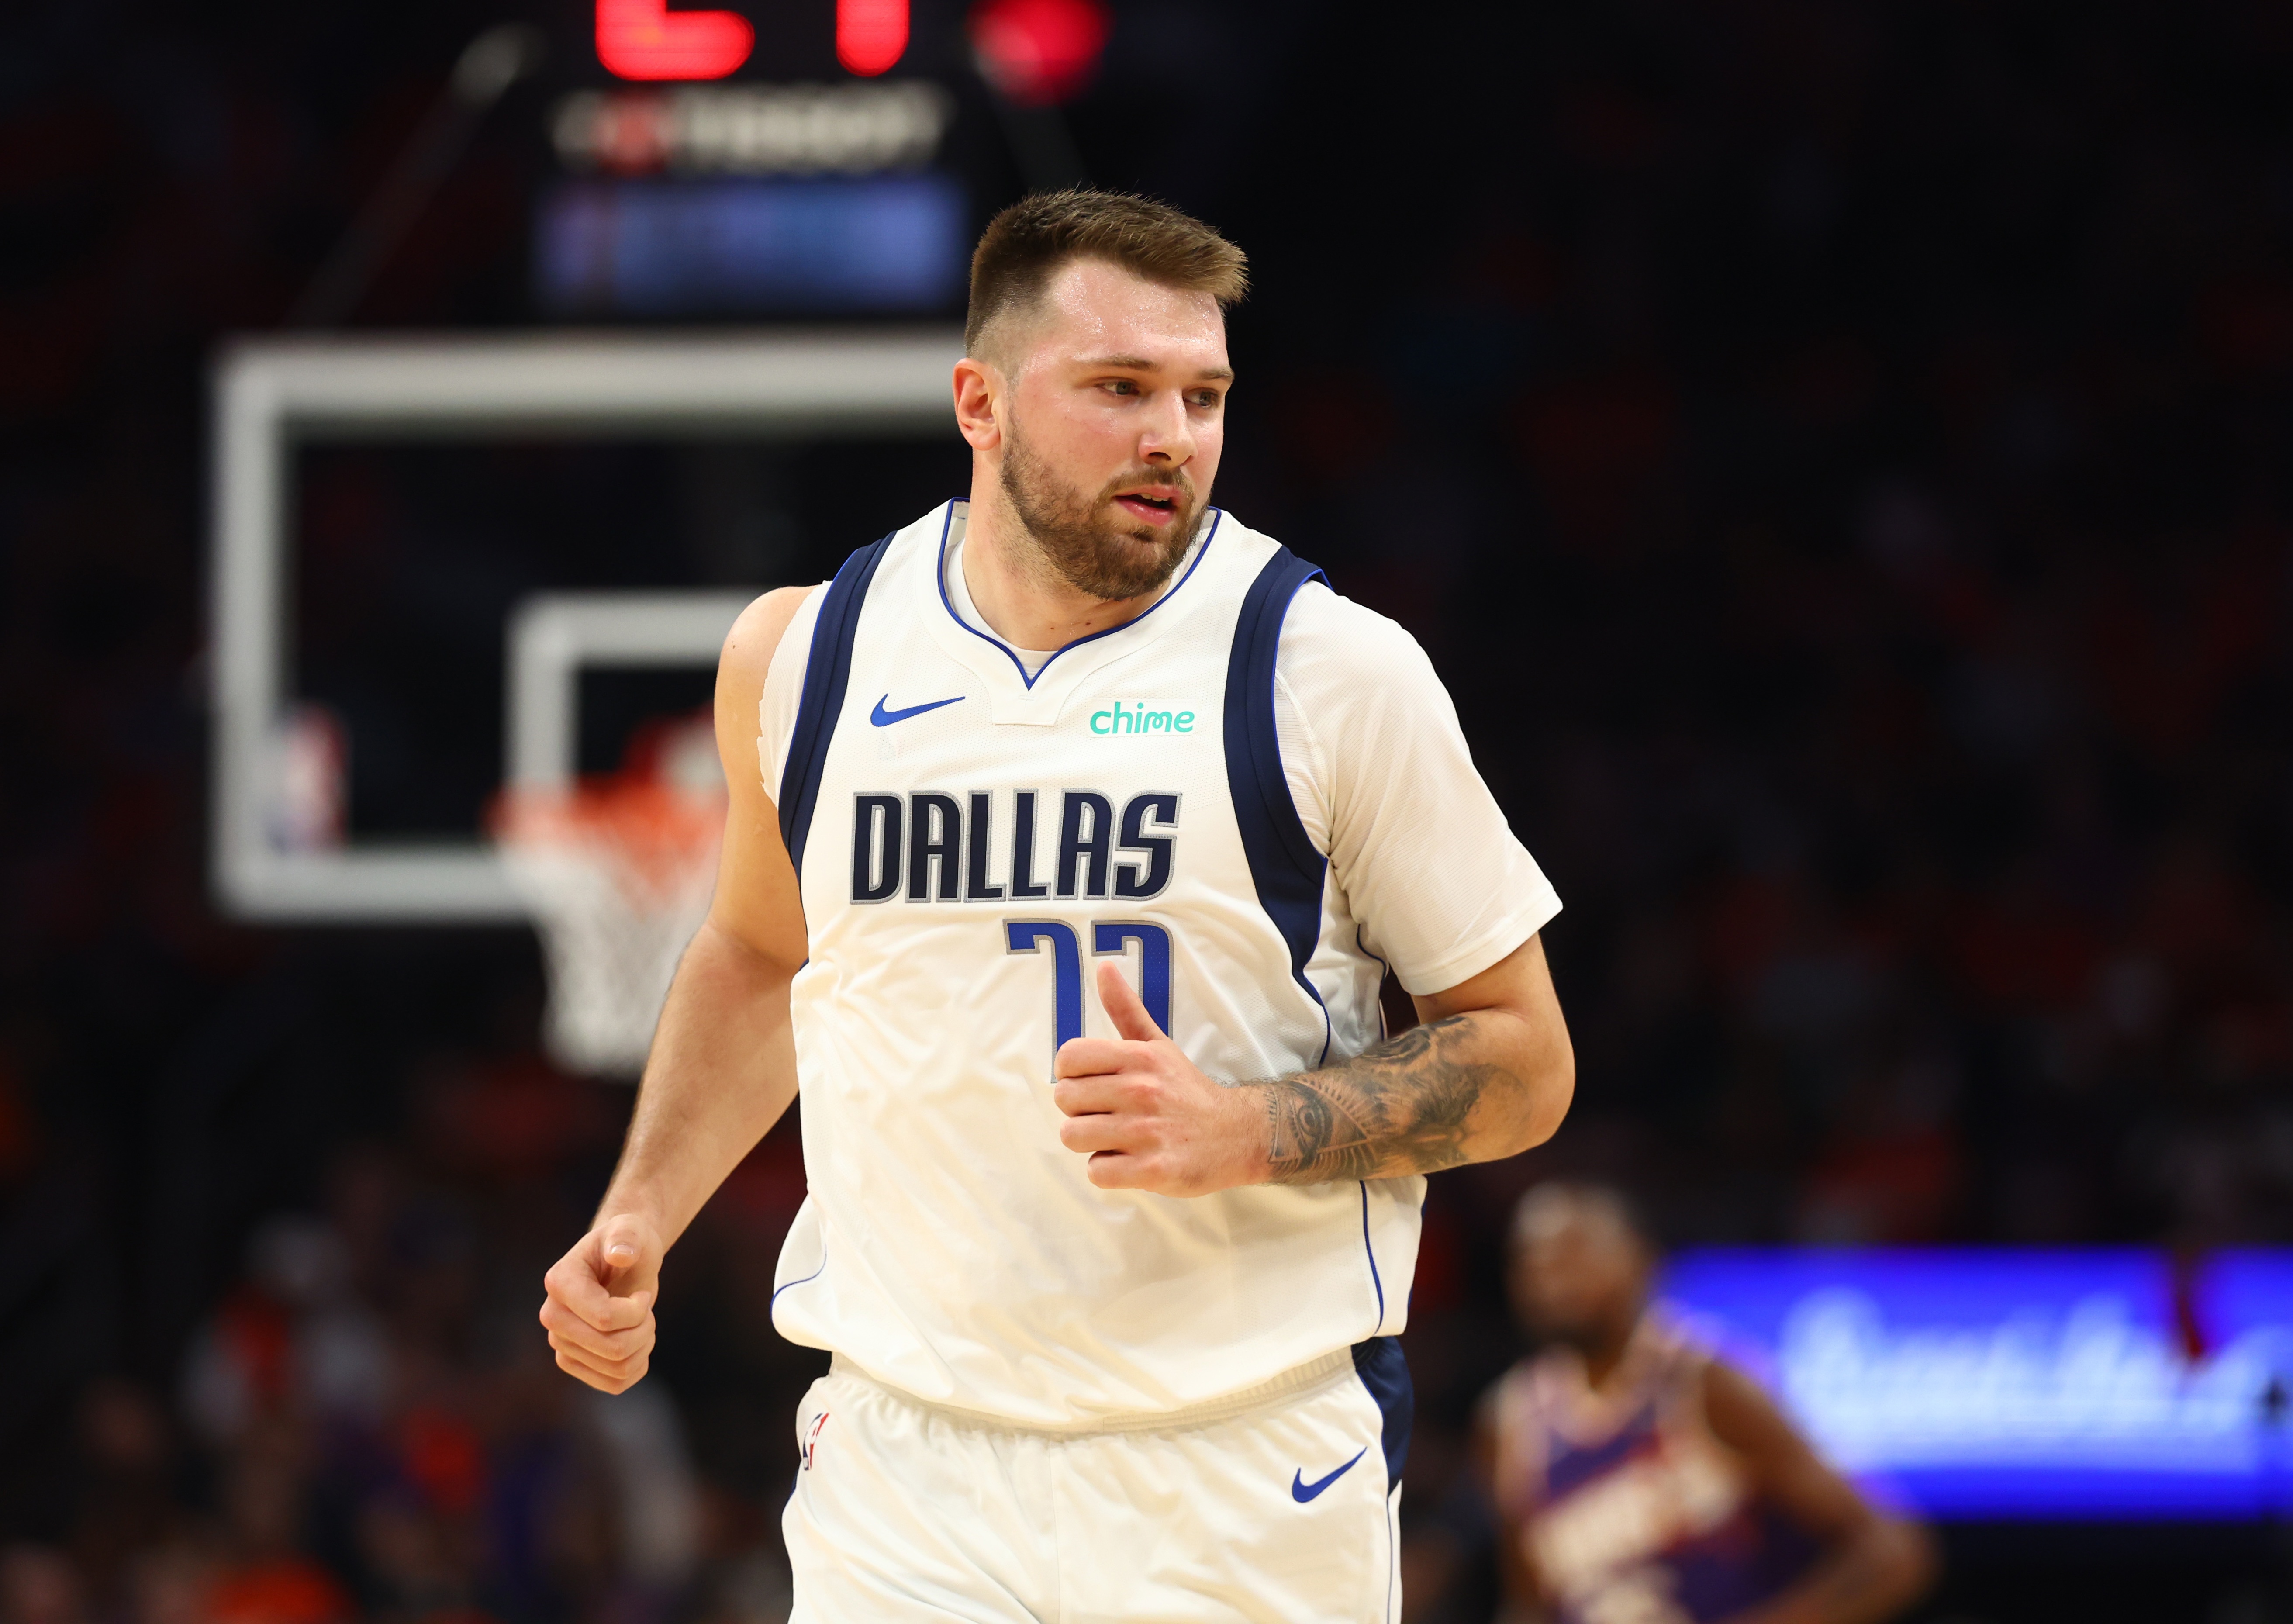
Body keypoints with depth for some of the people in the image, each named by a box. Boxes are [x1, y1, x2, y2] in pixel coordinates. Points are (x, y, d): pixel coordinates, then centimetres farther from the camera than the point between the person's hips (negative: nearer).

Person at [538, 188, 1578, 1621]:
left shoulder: (1332, 675, -5)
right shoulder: (803, 656, 5)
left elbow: (1523, 1060, 0)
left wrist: (1246, 1133, -16)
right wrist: (641, 1219, 12)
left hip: (1250, 1488, -2)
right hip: (905, 1466, 2)